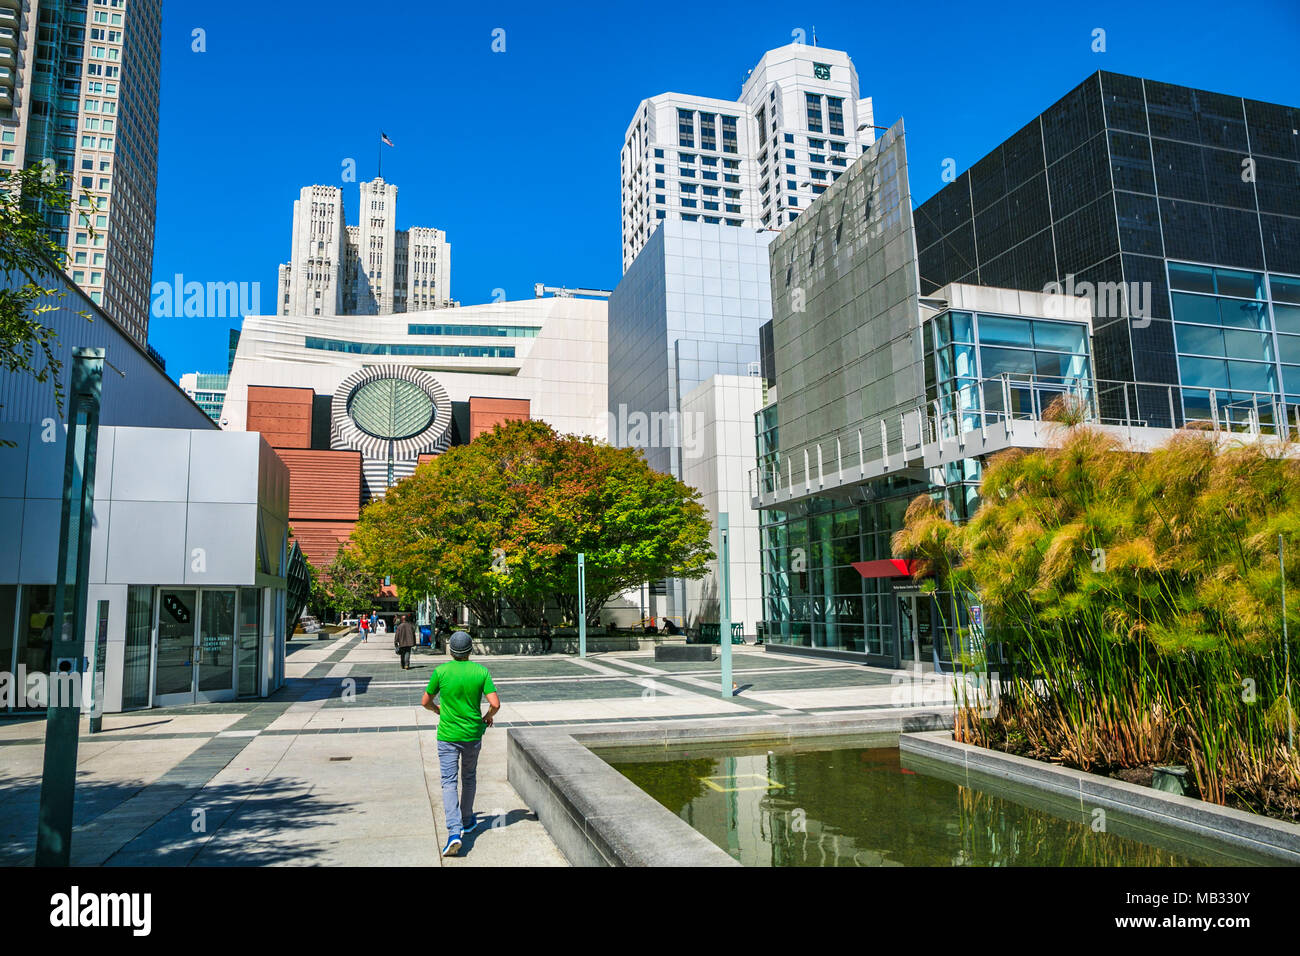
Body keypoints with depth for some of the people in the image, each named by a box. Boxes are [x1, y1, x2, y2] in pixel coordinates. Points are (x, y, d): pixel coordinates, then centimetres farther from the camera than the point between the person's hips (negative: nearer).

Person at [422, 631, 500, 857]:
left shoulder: (441, 671, -9)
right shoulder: (481, 671, -7)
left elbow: (425, 702, 1)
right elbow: (495, 704, -13)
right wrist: (487, 717, 8)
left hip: (447, 735, -2)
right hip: (473, 734, 2)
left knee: (449, 782, 0)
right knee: (469, 778, 21)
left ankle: (454, 831, -14)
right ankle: (467, 821, 35)